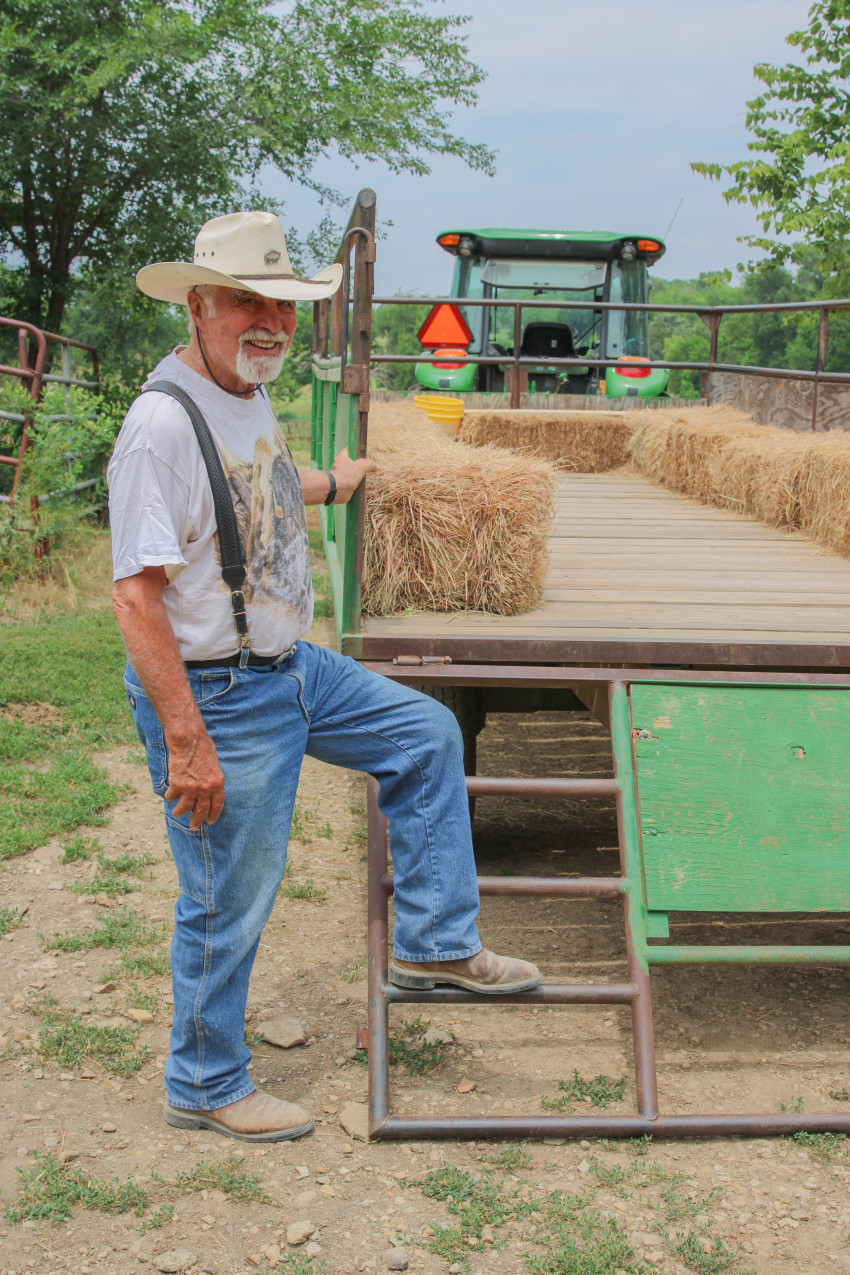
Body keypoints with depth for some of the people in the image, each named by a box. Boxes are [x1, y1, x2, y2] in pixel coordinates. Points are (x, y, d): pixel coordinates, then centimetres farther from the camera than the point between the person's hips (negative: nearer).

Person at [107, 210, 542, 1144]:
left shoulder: (248, 393, 5)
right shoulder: (163, 422, -24)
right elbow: (135, 595, -26)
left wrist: (326, 486, 44)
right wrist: (185, 742, -27)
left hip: (292, 666, 9)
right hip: (216, 695, -9)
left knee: (427, 735, 16)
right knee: (226, 905, 4)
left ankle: (433, 944, 25)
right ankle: (205, 1086, 26)